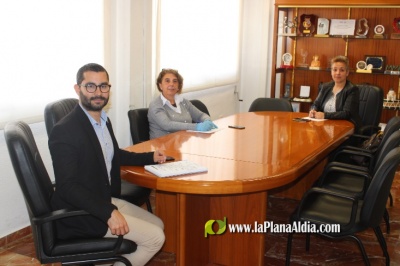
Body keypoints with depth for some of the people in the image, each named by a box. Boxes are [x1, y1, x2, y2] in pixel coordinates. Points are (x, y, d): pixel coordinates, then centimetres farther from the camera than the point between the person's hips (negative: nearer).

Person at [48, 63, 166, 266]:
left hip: (106, 200, 9)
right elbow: (67, 186, -26)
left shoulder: (103, 120, 5)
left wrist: (150, 157, 14)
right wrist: (108, 212, -33)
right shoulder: (64, 131, -22)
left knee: (158, 225, 14)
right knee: (155, 238, -10)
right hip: (81, 213, -9)